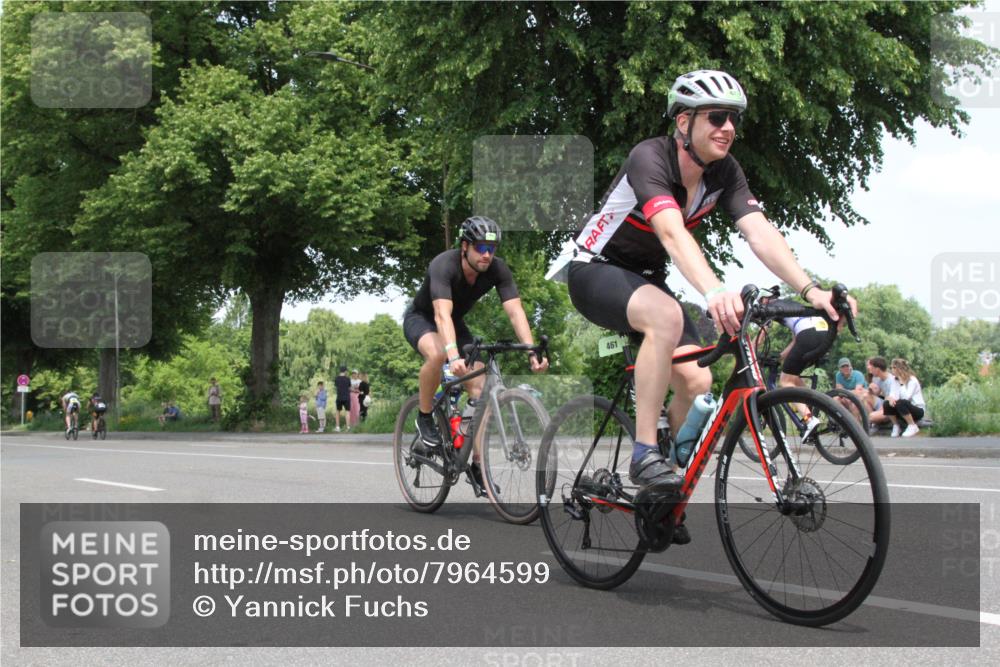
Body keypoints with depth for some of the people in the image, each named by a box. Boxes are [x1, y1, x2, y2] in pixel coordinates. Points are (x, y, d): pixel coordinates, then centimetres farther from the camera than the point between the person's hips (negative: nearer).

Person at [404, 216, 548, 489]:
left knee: (480, 389, -11)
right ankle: (425, 418, -15)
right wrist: (454, 356, -64)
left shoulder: (498, 269, -22)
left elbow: (515, 311, -30)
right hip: (420, 318, -5)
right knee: (437, 353, -39)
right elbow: (442, 314, -49)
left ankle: (478, 464, 1)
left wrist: (533, 352, -45)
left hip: (455, 323, 5)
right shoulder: (443, 265, -36)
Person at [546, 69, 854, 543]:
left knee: (697, 382, -11)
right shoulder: (650, 158, -28)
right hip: (594, 271, -7)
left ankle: (658, 495, 8)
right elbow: (672, 232, -45)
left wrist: (810, 289, -36)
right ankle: (644, 454, -30)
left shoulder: (724, 173, -8)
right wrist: (714, 292, -61)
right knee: (667, 316, -37)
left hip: (645, 278, 7)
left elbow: (760, 233, -21)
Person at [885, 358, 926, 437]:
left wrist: (901, 382, -24)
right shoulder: (896, 381, 6)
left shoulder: (912, 380, -14)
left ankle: (913, 427, -18)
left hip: (918, 410, -6)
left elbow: (906, 397, -27)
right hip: (905, 410, 6)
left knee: (900, 403, -36)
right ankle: (896, 426, -2)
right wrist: (891, 398, -29)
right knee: (886, 404, -20)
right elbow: (893, 395, -5)